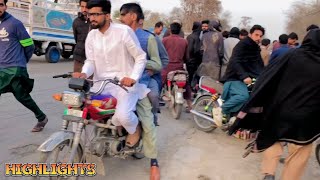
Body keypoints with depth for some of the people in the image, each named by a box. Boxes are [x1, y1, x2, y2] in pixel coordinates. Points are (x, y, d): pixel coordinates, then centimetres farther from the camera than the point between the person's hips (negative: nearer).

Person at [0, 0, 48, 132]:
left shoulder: (14, 23, -9)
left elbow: (29, 45, -4)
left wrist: (22, 61, 8)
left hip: (15, 69, -5)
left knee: (22, 97, 3)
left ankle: (41, 118, 23)